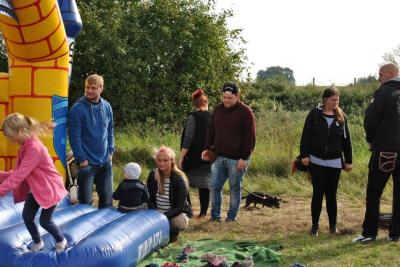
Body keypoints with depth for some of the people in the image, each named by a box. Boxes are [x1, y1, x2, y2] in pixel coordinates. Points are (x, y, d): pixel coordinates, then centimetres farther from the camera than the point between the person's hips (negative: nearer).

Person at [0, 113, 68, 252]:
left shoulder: (34, 148, -30)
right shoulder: (26, 146, 1)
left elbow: (20, 175, -34)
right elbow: (18, 171, 3)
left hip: (49, 188, -9)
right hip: (35, 188, 9)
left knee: (44, 221, 3)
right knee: (26, 216, 7)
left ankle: (61, 241, 29)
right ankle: (38, 243, 28)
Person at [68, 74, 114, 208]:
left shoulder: (107, 107, 2)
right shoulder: (78, 109, -14)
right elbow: (74, 136, -14)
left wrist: (110, 151, 6)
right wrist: (81, 158, -14)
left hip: (105, 162, 5)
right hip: (87, 162, -5)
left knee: (107, 197, 15)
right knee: (85, 200, 6)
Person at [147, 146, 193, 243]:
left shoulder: (179, 179, -15)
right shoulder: (152, 175, -2)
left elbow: (179, 207, -16)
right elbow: (150, 199, 0)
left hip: (176, 214, -3)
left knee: (181, 222, -37)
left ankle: (173, 233, -1)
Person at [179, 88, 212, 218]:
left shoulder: (194, 116, -10)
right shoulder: (213, 117, 5)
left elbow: (188, 139, -14)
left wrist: (181, 157, -11)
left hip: (193, 157, -5)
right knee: (205, 185, 9)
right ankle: (203, 212, 11)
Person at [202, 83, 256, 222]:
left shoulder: (245, 112, -8)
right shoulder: (218, 110, 10)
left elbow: (250, 137, -10)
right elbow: (211, 131, 18)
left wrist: (244, 157, -15)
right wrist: (207, 148, 7)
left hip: (237, 159, -5)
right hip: (219, 157, 5)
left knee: (235, 189, 4)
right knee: (214, 186, 5)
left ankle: (231, 217, 15)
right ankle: (215, 216, 17)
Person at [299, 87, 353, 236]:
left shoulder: (341, 117, 5)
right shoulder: (314, 114, -2)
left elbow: (346, 140, 8)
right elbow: (306, 136, -3)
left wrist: (349, 160, 8)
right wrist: (304, 155, -10)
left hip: (334, 162, 2)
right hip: (316, 161, -2)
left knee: (331, 194, 6)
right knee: (318, 193, 0)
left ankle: (333, 225, 16)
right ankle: (315, 225, 10)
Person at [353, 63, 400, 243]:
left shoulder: (384, 92, -9)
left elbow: (370, 119, -13)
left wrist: (371, 139, 4)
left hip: (385, 150, -6)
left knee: (374, 192, 2)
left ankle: (369, 233, 2)